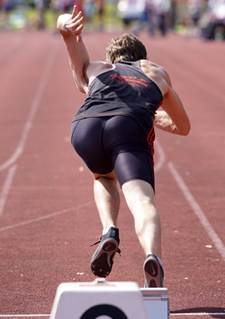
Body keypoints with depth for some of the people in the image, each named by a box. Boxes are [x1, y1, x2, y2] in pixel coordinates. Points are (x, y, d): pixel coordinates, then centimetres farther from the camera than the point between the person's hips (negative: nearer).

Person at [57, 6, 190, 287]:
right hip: (129, 130, -2)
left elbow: (64, 22, 34)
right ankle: (152, 257, -48)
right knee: (142, 203, -17)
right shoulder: (158, 73, 41)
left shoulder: (94, 69, 41)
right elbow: (182, 126, 49)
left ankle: (109, 232, 7)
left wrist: (66, 27, 10)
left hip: (86, 126, 2)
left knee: (103, 177, 33)